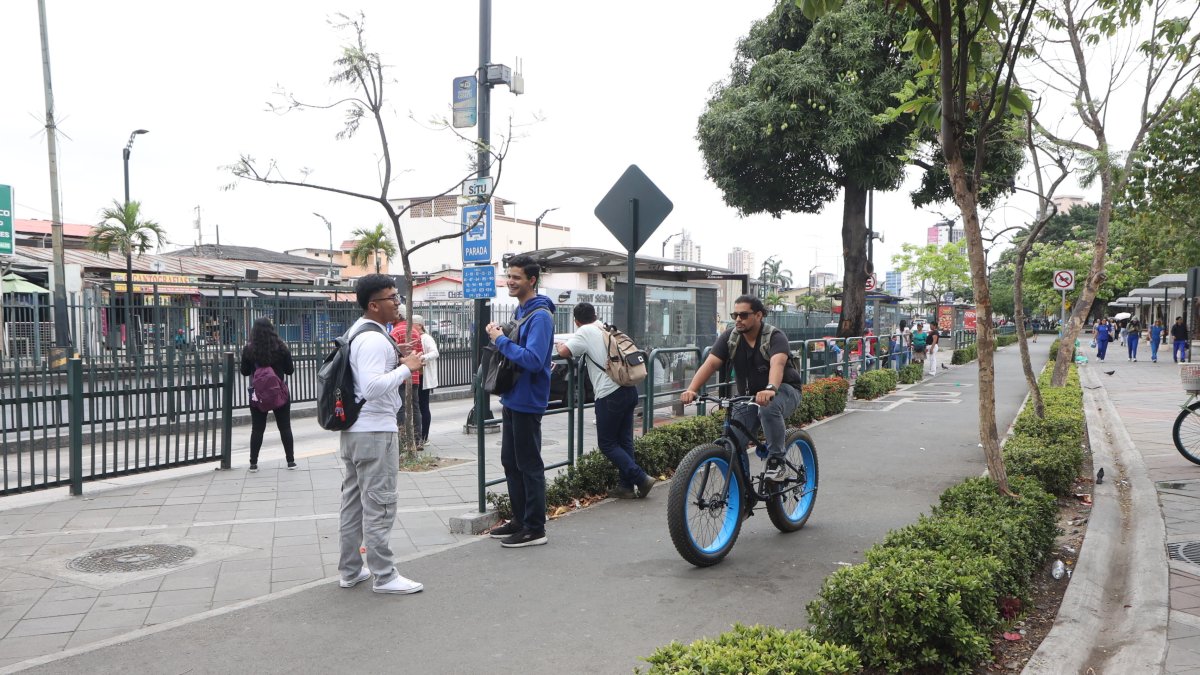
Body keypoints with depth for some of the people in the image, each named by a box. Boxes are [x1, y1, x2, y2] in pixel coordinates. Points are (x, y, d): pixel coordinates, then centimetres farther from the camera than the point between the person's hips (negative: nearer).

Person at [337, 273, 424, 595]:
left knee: (353, 500, 16)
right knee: (379, 504, -3)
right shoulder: (375, 339, -19)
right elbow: (372, 388, -29)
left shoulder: (357, 332, 13)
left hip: (352, 429, 11)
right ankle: (384, 576, 4)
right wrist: (406, 367, -21)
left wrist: (395, 362, 13)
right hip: (375, 431, -11)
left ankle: (350, 570, 26)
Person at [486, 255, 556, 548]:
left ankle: (535, 528, 9)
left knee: (529, 465, -1)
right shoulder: (521, 310, 12)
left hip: (527, 402, -10)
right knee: (510, 462, 16)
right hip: (512, 398, 10)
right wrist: (500, 336, 4)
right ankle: (519, 520, 28)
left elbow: (533, 359, -27)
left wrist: (501, 340, -21)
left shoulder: (540, 315, -18)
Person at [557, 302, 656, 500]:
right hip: (629, 390, 7)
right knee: (624, 440, 13)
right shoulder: (608, 329, 16)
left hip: (610, 394, -7)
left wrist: (560, 345, 8)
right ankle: (626, 486, 15)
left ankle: (641, 478, -3)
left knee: (607, 443, 3)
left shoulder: (585, 332, -5)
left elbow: (563, 351, -16)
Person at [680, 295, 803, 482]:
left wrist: (770, 389, -58)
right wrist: (692, 389, -35)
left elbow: (777, 364, -37)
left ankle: (777, 461, -21)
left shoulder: (774, 336, -18)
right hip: (748, 396, 4)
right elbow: (710, 363, -18)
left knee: (769, 408, -38)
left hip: (783, 391, -4)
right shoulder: (730, 337, -6)